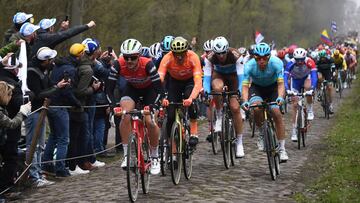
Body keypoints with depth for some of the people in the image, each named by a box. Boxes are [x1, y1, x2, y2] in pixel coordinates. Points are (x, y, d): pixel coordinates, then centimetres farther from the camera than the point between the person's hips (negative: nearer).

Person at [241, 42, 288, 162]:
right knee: (256, 108, -31)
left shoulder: (276, 63, -30)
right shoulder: (249, 65, -28)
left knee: (276, 113, -20)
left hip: (273, 87, 0)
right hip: (256, 87, 0)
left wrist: (280, 97, -53)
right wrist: (245, 101, -49)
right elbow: (245, 86, -31)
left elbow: (281, 83, -33)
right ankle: (262, 134, -3)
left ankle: (282, 149, -13)